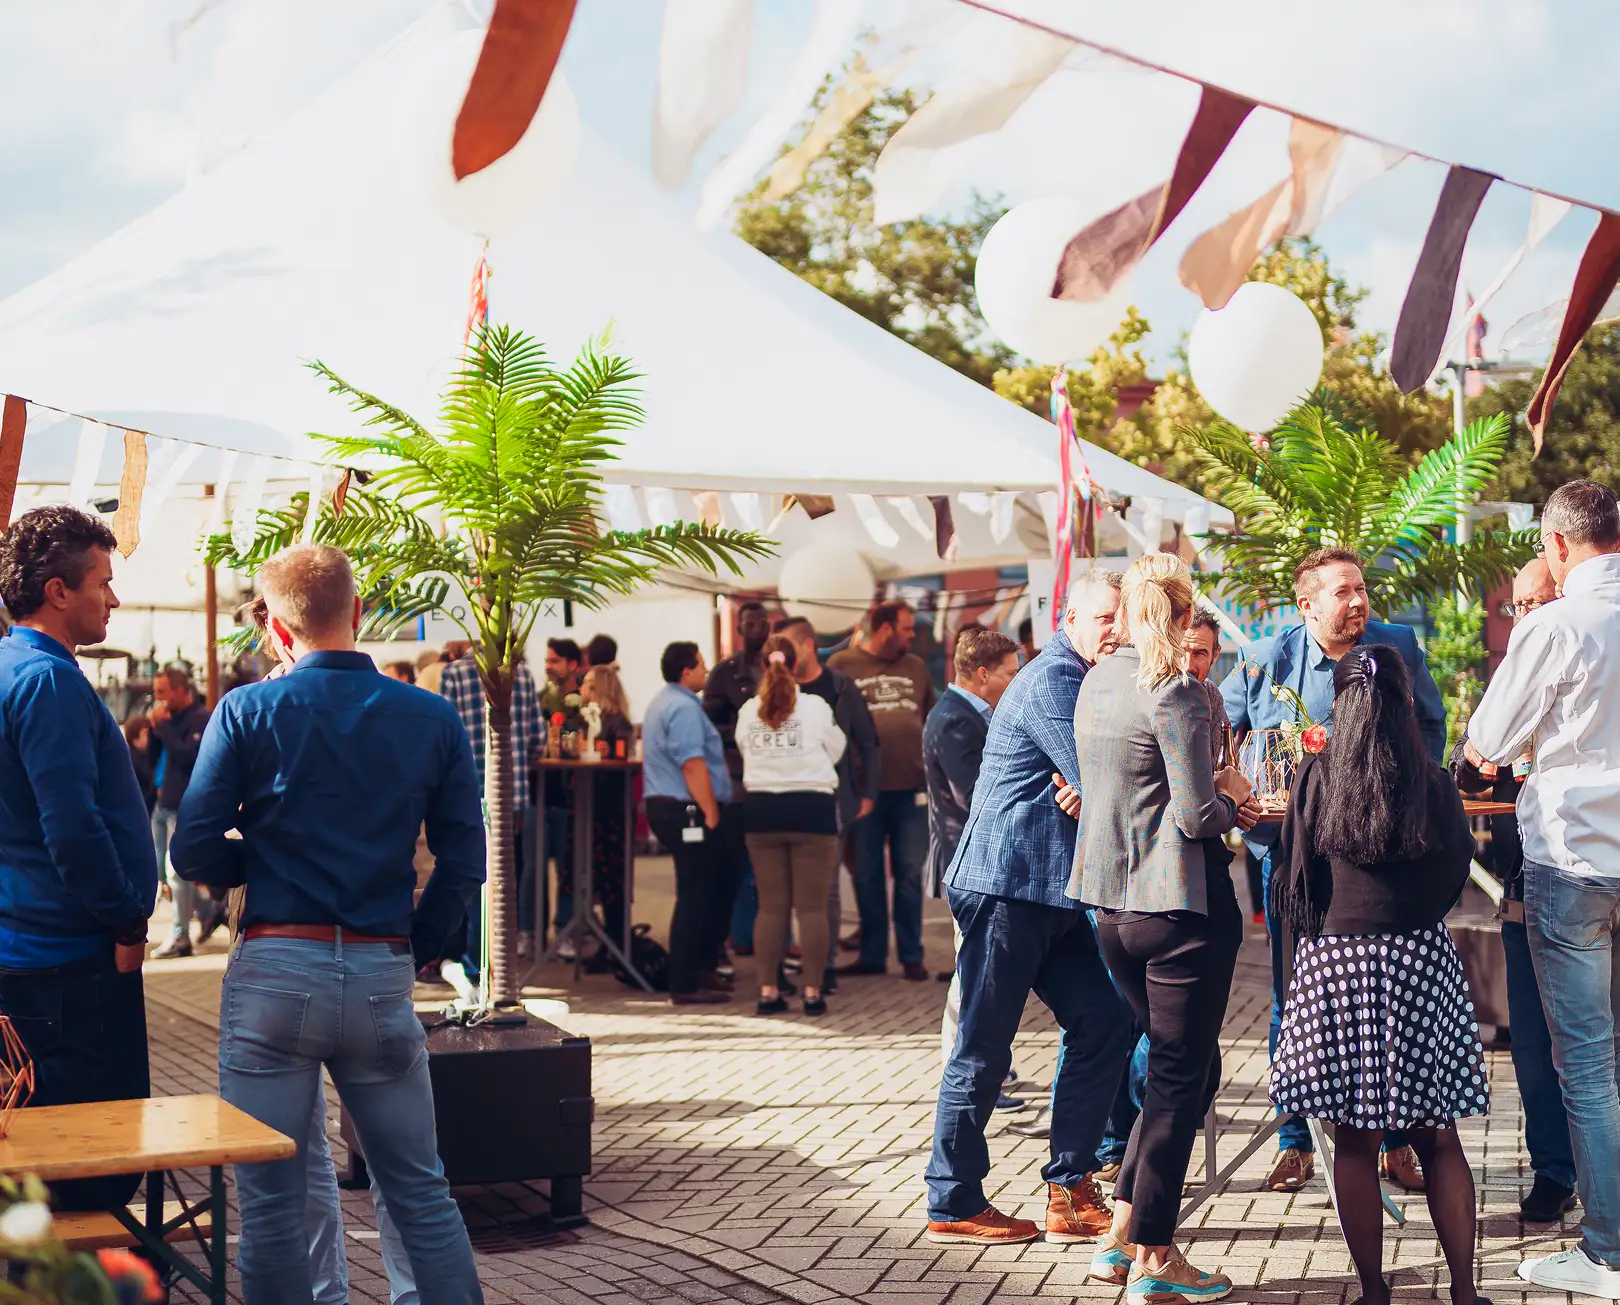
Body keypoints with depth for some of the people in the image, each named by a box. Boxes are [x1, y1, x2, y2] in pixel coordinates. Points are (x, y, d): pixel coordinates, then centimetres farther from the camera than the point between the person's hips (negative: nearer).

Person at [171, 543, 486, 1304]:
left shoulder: (247, 713, -3)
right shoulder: (432, 719, 3)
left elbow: (194, 852, -4)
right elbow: (463, 864, 2)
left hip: (275, 967, -2)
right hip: (382, 973, 2)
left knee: (270, 1199, 7)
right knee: (420, 1190, 12)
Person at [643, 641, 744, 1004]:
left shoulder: (661, 702, 19)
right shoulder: (683, 708, -16)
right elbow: (693, 766, -23)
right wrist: (711, 814, -20)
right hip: (688, 812, -11)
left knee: (722, 884, 18)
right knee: (696, 897, -5)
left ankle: (702, 966, 22)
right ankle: (685, 985, -2)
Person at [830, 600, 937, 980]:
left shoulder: (916, 666, 11)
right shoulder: (842, 664, -1)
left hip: (911, 788, 2)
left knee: (910, 874, 4)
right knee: (867, 875, 6)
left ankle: (911, 955, 11)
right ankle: (872, 955, 16)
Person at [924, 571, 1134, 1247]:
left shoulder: (1087, 682, 17)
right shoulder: (1052, 680, -14)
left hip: (1051, 891, 10)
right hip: (1006, 882, -10)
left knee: (1101, 1024, 5)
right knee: (983, 1047, -2)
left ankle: (1069, 1189, 10)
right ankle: (953, 1203, 7)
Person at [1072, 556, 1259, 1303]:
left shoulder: (1096, 684, 10)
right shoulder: (1174, 692, -15)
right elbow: (1195, 815, -18)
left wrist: (1214, 781, 12)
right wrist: (1231, 809, 2)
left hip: (1111, 906, 8)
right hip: (1178, 906, -8)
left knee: (1186, 1067, 19)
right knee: (1181, 1077, 3)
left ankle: (1121, 1237, 18)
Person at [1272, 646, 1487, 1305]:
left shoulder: (1315, 777, -3)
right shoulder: (1435, 783, -1)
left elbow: (1293, 881, 2)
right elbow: (1456, 873, 11)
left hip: (1335, 962, -1)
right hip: (1422, 959, 1)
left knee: (1354, 1141, 6)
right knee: (1438, 1138, 9)